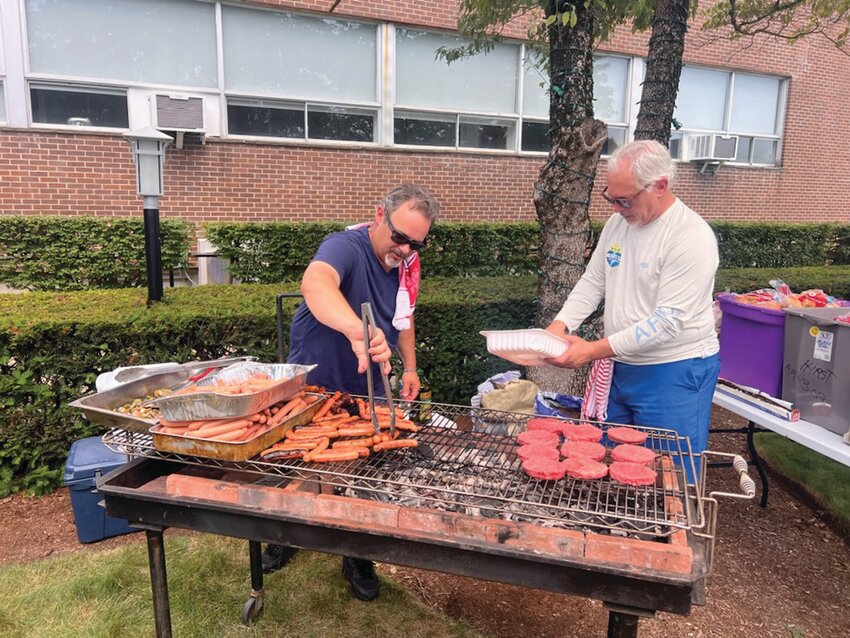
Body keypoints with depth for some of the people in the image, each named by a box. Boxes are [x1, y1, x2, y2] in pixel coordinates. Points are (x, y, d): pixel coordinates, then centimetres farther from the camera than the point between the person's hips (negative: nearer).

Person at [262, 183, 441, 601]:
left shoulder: (407, 263, -5)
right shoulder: (346, 246, -27)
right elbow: (315, 282, -51)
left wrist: (410, 367, 5)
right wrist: (357, 331, -68)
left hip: (367, 394, 4)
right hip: (312, 386, -4)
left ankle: (358, 558, 33)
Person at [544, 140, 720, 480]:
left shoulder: (692, 237, -20)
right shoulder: (617, 223, 3)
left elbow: (667, 322, -24)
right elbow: (592, 282, 8)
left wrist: (595, 350, -26)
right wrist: (560, 325, -9)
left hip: (675, 375, -7)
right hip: (622, 367, 7)